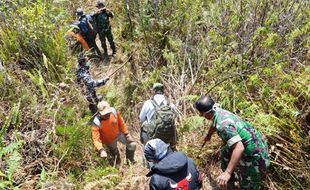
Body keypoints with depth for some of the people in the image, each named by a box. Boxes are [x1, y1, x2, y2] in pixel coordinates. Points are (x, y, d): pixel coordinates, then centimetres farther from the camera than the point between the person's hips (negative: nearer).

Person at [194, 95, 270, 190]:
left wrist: (228, 172, -42)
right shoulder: (220, 112, -1)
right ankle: (229, 182, 44)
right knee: (225, 153, 26)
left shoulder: (223, 124, -31)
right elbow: (214, 125, 23)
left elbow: (239, 148, -40)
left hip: (255, 156, -10)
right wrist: (208, 135, 43)